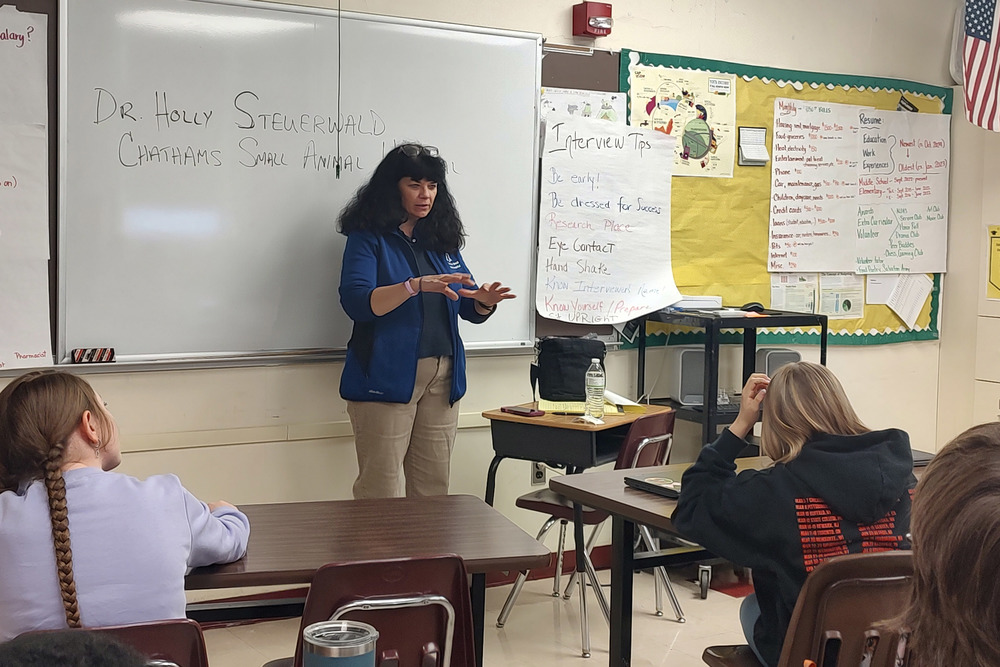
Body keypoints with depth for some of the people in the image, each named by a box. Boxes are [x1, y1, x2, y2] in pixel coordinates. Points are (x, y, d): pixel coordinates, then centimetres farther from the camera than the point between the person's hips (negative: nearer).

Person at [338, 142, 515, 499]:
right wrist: (417, 285, -28)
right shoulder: (368, 238, -2)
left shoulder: (442, 240, 14)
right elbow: (356, 302, -16)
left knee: (434, 488, 10)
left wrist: (484, 300, -8)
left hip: (442, 377, 6)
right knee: (379, 491, -3)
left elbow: (468, 310, 16)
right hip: (387, 376, -5)